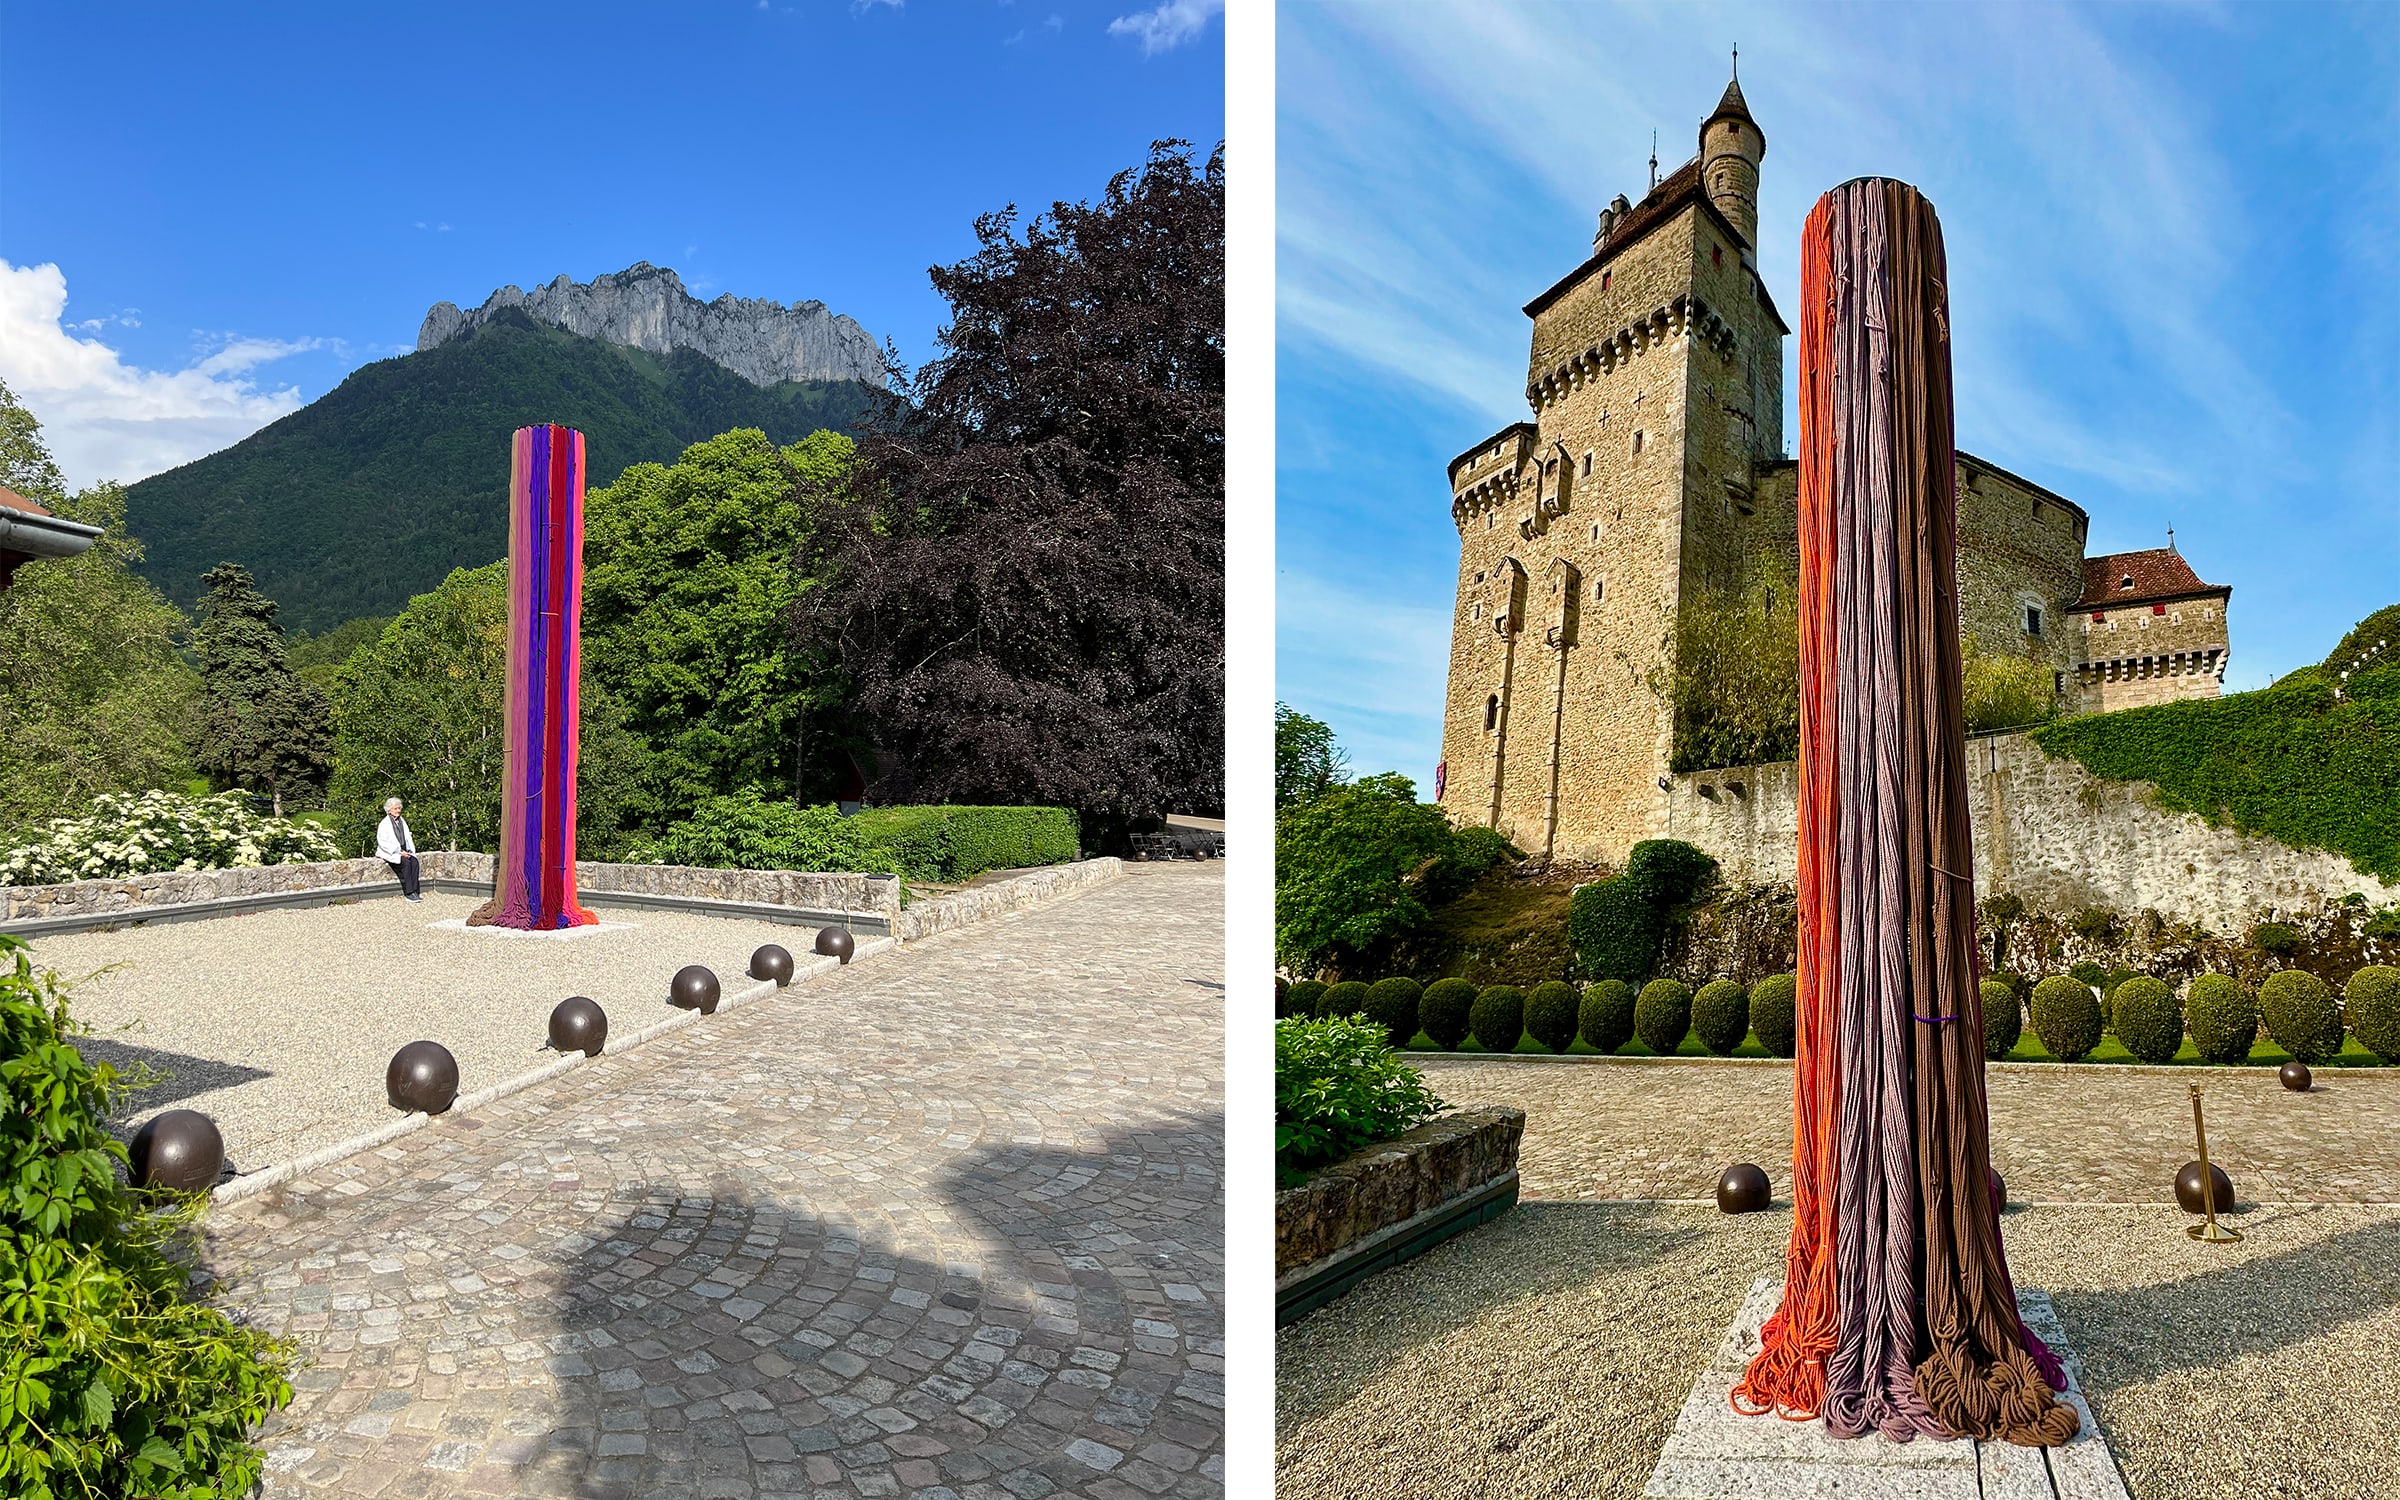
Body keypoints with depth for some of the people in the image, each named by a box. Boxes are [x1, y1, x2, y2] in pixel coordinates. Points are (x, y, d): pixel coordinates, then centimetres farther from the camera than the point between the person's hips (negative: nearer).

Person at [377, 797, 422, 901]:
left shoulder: (402, 821, 17)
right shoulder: (384, 824, -4)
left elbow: (408, 838, 19)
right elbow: (383, 843, -11)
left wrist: (410, 851, 1)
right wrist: (399, 852, -18)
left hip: (403, 851, 6)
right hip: (389, 853, -6)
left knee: (414, 861, -24)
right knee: (406, 862, -30)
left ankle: (414, 891, -28)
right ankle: (409, 893, -30)